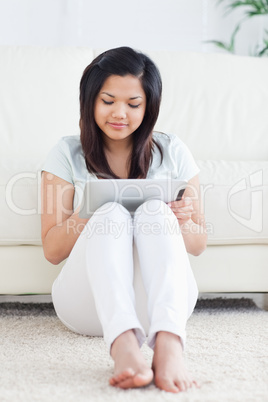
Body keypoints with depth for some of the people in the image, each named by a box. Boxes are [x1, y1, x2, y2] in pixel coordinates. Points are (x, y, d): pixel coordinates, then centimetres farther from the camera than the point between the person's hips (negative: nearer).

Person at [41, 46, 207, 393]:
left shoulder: (172, 152, 12)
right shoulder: (68, 154, 8)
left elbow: (198, 244, 13)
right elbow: (52, 250, 4)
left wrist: (183, 221, -11)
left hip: (159, 299, 1)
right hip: (90, 304, -1)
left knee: (155, 209, -26)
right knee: (112, 212, -28)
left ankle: (168, 344, -50)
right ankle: (123, 345, -54)